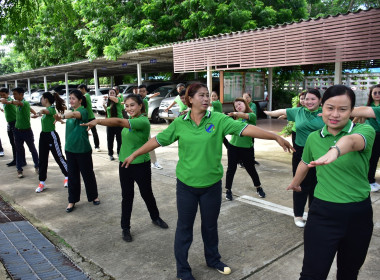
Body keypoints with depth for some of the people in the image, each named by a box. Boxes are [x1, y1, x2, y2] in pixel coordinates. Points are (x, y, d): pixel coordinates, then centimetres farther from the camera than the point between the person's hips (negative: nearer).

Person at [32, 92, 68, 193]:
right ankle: (42, 183, 15)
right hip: (43, 135, 9)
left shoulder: (51, 109, -19)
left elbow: (45, 111, -44)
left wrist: (39, 112, -64)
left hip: (51, 136, -9)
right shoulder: (47, 109, 8)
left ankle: (67, 176, 22)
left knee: (59, 157, 4)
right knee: (42, 160, 8)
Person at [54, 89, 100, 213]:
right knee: (72, 175, 10)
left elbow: (74, 114, -37)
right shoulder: (71, 111, 9)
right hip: (70, 148, 6)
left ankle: (94, 196, 28)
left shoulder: (83, 111, -15)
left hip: (83, 149, -6)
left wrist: (62, 116, -55)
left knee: (88, 174, 8)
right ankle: (72, 201, 20)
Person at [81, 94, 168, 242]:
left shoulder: (143, 121, -22)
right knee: (127, 196, 10)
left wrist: (97, 121, -38)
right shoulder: (130, 120, 6)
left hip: (141, 165, -6)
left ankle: (155, 217, 39)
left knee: (147, 193, 13)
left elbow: (119, 122, -33)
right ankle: (125, 227, 24)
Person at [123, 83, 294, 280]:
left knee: (210, 225, 18)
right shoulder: (179, 123, -4)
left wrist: (276, 137, -22)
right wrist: (134, 154, 8)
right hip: (186, 184, 0)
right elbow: (158, 140, 3)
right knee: (184, 226, 10)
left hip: (212, 184, 1)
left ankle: (213, 259, 43)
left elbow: (245, 129, -15)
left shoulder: (218, 119, -8)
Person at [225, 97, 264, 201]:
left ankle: (258, 188, 33)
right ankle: (228, 190, 20)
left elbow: (245, 115, -26)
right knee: (231, 169, 6)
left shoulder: (252, 115, -4)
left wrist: (235, 113, -41)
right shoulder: (235, 118, 8)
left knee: (251, 169, 11)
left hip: (247, 148, -3)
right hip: (233, 146, 3)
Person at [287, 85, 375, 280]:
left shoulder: (364, 131, -10)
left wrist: (335, 151, -57)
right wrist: (295, 183, 36)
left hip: (359, 214, 0)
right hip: (323, 213, 1)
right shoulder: (314, 138, 0)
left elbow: (352, 141, -35)